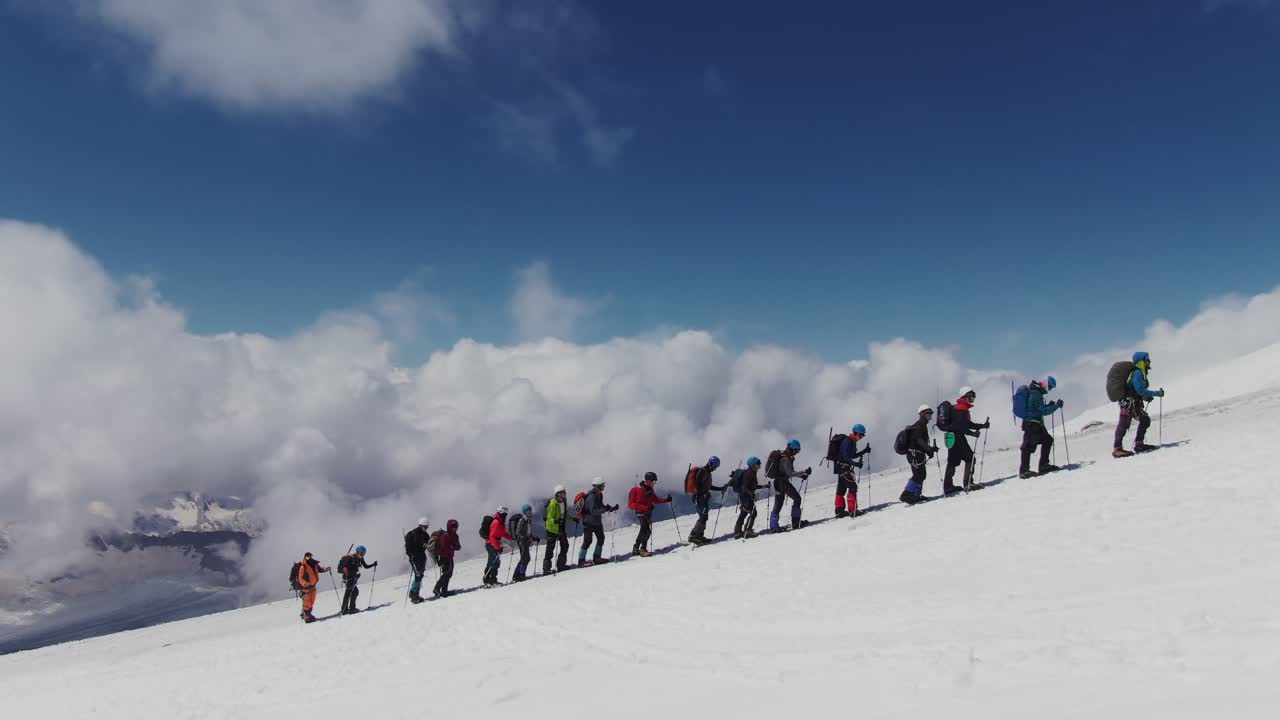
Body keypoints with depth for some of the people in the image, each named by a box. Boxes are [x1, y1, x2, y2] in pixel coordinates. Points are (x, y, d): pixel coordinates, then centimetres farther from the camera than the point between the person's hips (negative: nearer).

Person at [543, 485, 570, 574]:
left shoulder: (564, 502, 5)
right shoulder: (553, 504, -20)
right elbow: (550, 518, -22)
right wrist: (555, 521, -41)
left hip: (561, 528, 8)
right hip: (552, 528, -8)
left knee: (565, 545, 12)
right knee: (550, 548, -6)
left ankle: (561, 565, 25)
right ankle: (546, 568, -1)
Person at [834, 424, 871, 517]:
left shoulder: (852, 442, 12)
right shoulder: (847, 441, -19)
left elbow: (852, 455, 20)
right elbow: (845, 457, -26)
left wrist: (864, 451, 13)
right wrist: (855, 463, -39)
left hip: (846, 467, 10)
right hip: (843, 467, -10)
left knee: (841, 489, 14)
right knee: (853, 487, -12)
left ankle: (839, 510, 21)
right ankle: (852, 509, -13)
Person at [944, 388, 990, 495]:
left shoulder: (960, 408, 19)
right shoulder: (961, 408, -13)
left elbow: (967, 424, 24)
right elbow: (961, 426, -23)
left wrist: (982, 426, 19)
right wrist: (973, 433, -27)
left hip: (951, 437, 10)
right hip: (957, 437, -10)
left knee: (952, 462, 12)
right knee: (970, 459, -5)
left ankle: (948, 487, 15)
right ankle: (968, 484, -6)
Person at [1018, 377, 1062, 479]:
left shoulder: (1036, 392, 15)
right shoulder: (1036, 394, -17)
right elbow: (1043, 411, -19)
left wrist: (1048, 406, 12)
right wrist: (1057, 406, -14)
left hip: (1037, 424, 11)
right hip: (1032, 423, -11)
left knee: (1048, 440, 15)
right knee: (1029, 445, -9)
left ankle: (1044, 465, 18)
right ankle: (1024, 471, -8)